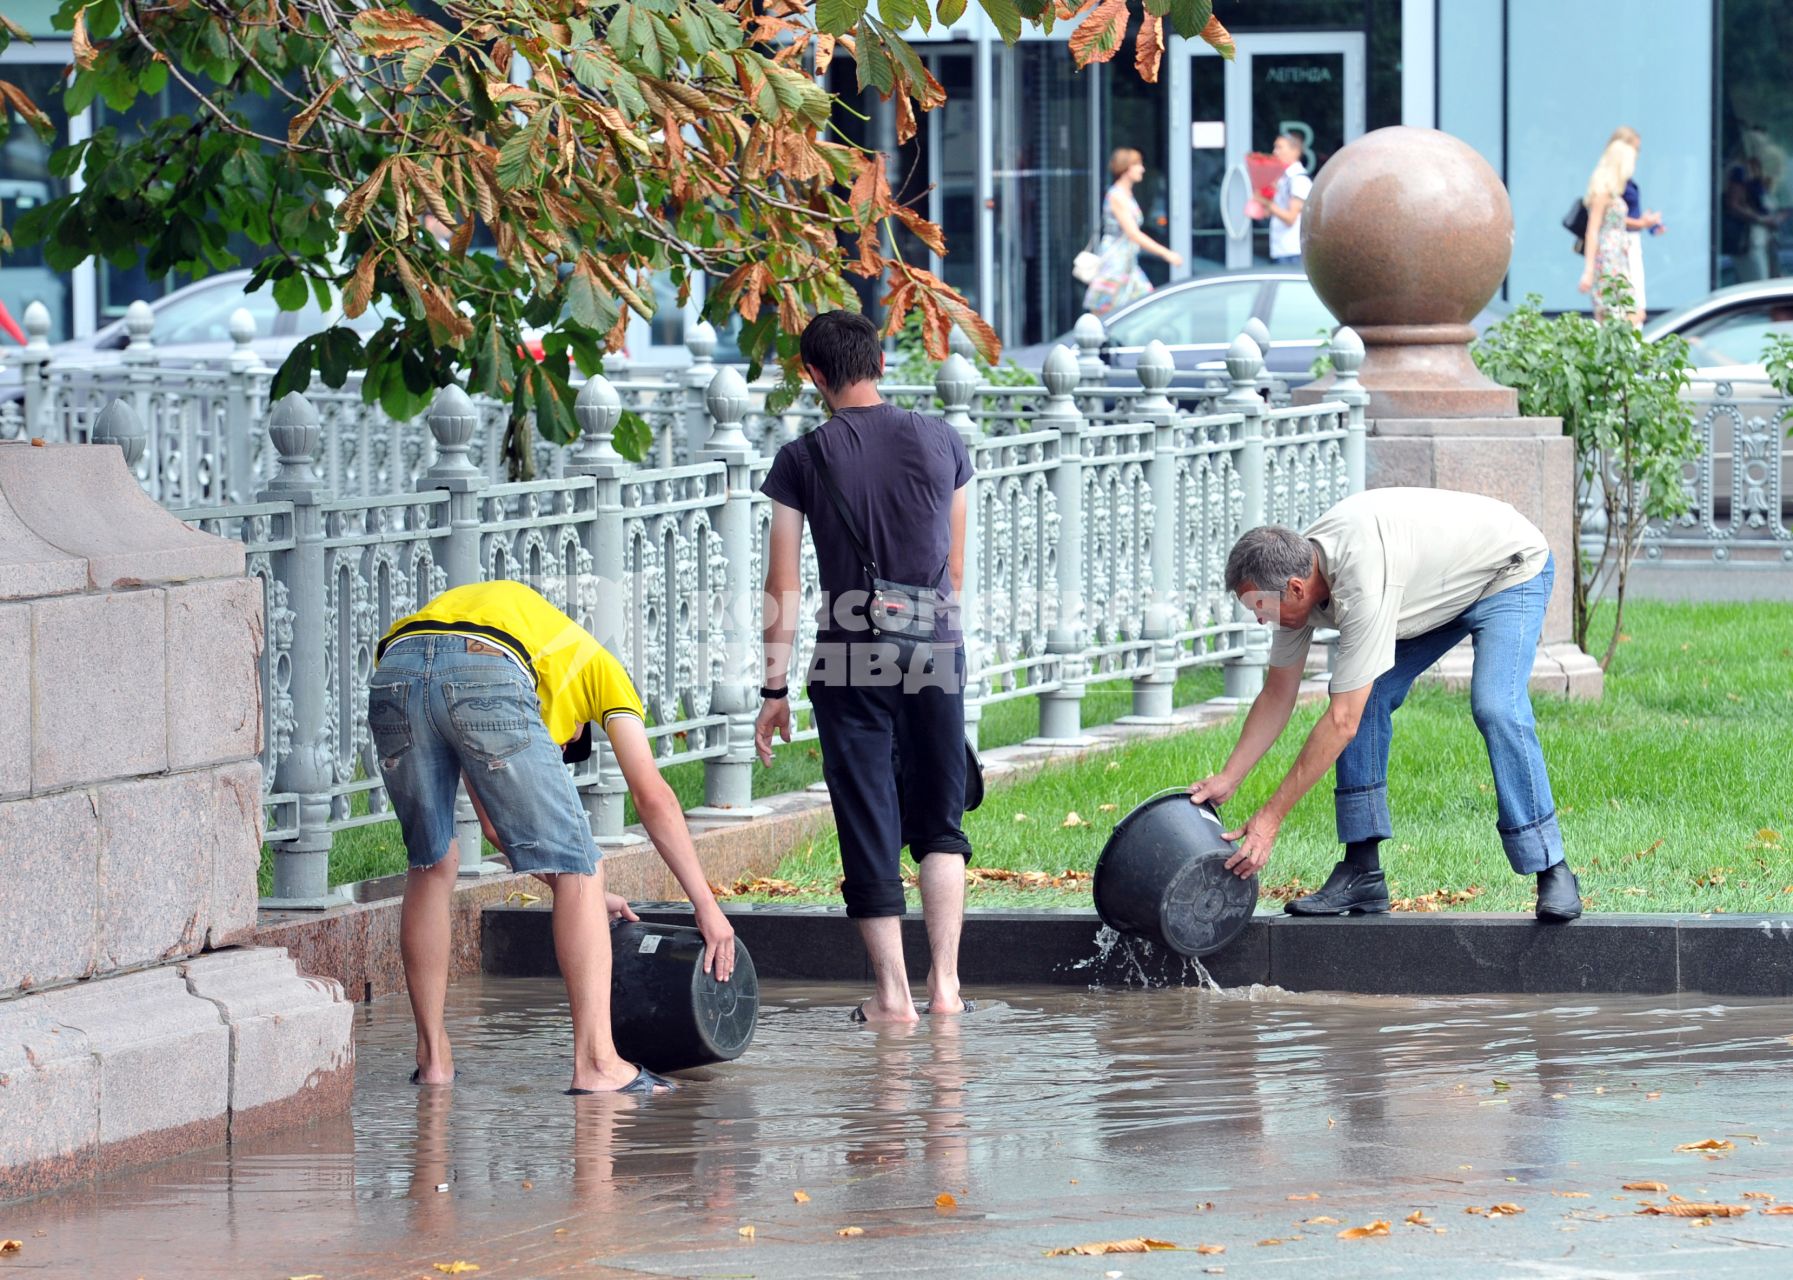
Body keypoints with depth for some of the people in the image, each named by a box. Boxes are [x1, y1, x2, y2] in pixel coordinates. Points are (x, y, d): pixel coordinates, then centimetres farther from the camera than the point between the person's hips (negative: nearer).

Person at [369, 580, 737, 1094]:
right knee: (578, 871, 6)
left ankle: (432, 1056, 26)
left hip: (393, 671, 5)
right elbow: (653, 796, 24)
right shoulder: (596, 665, 36)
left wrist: (580, 894, 44)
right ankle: (595, 1061, -2)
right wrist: (708, 907, 26)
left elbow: (495, 824, 42)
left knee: (433, 867, 25)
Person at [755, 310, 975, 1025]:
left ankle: (893, 993, 5)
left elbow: (782, 585, -5)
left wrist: (776, 688, 0)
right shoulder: (941, 443, 2)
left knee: (870, 828, 5)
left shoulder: (803, 460, -5)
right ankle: (945, 982, 5)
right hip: (934, 648, 2)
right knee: (939, 819, 14)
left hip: (848, 661, -2)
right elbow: (954, 565, 11)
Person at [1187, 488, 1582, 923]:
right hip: (1441, 589, 8)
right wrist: (1225, 780, -9)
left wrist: (1271, 817, -34)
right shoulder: (1295, 572, -15)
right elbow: (1278, 696, -1)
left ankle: (1552, 873, -18)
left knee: (1495, 708, -28)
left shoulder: (1362, 584, -41)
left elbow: (1341, 722, -38)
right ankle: (1362, 872, -4)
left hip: (1510, 572, -8)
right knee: (1364, 697, -7)